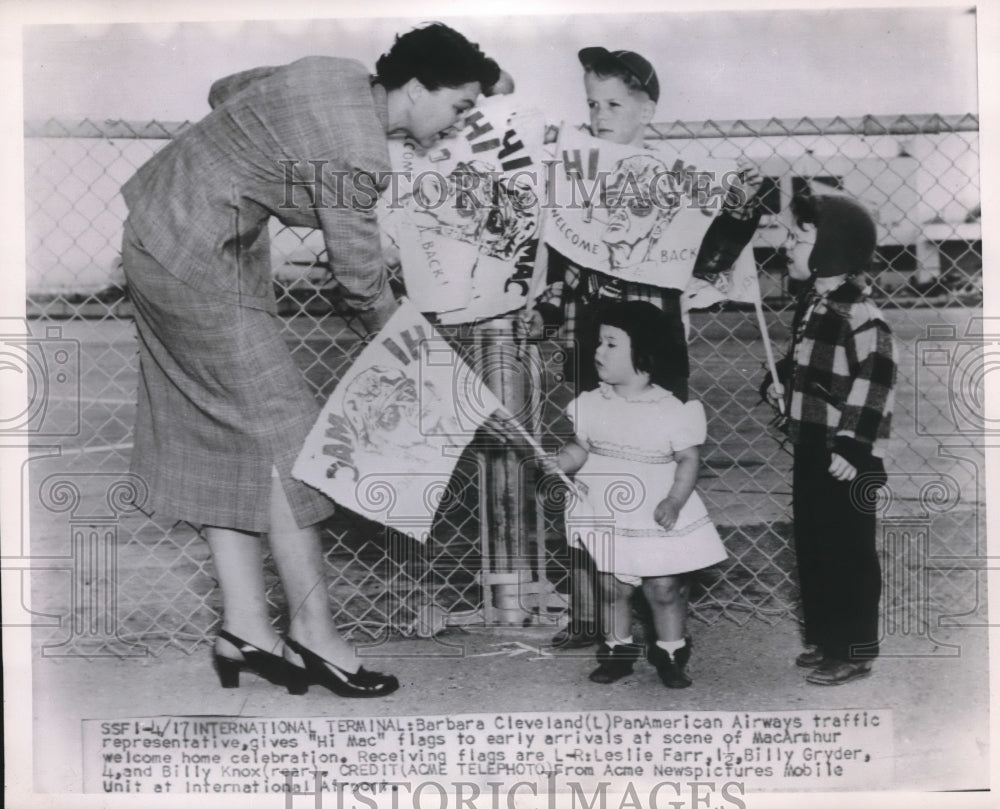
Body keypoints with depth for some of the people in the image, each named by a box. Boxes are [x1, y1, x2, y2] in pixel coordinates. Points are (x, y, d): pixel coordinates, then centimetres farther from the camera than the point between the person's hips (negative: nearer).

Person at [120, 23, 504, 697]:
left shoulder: (337, 74, 6)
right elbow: (363, 276, -13)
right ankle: (313, 631, 3)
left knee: (223, 435, 9)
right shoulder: (359, 154, -22)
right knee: (283, 428, -6)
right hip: (195, 263, -10)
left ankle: (245, 629, 14)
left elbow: (225, 90, 19)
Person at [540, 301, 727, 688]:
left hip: (658, 521, -3)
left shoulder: (672, 409, -12)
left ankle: (670, 654, 26)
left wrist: (675, 501, -20)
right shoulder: (591, 404, -1)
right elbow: (580, 446, 6)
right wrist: (562, 461, -15)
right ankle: (617, 651, 30)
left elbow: (688, 460, -8)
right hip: (607, 520, 3)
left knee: (665, 590, 6)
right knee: (611, 588, 12)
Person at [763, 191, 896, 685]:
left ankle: (854, 653, 16)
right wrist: (781, 381, 6)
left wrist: (855, 450, -22)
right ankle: (823, 639, 32)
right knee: (810, 547, 17)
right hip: (809, 450, 9)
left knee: (849, 554, 3)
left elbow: (876, 388, -22)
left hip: (845, 461, -9)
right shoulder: (811, 303, 7)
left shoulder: (860, 317, -21)